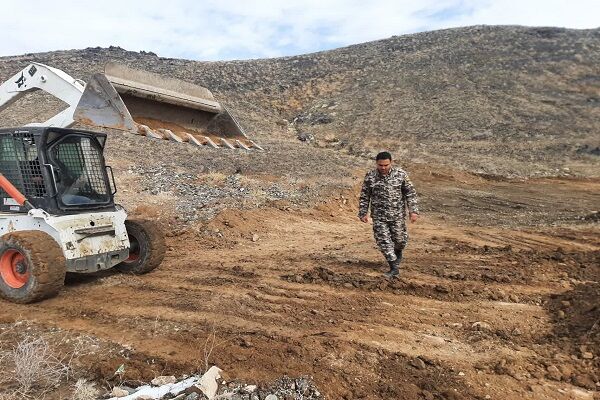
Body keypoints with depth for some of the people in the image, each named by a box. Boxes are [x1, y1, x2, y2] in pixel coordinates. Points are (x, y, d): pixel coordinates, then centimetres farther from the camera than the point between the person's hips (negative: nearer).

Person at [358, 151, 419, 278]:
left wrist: (413, 211, -7)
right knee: (384, 241, -3)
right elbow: (364, 196, 3)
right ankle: (394, 268, 9)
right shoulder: (370, 176, -6)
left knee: (400, 239, 11)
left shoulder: (401, 174, -7)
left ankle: (398, 253, 46)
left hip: (397, 215, 0)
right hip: (379, 216, 0)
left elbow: (410, 193, -2)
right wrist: (363, 213, 3)